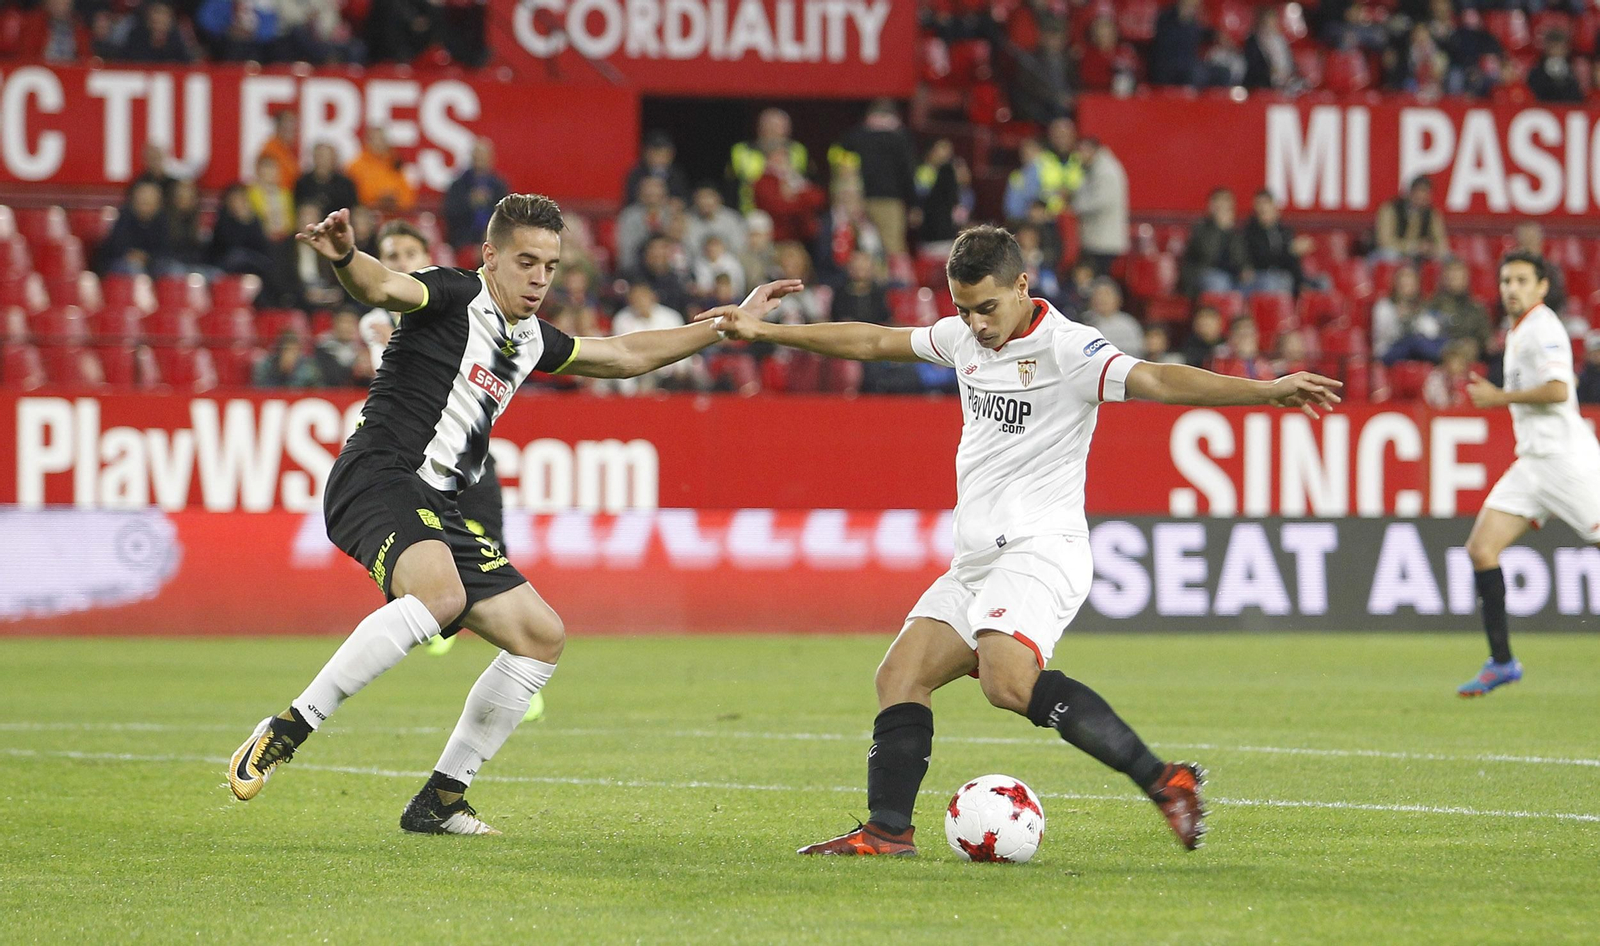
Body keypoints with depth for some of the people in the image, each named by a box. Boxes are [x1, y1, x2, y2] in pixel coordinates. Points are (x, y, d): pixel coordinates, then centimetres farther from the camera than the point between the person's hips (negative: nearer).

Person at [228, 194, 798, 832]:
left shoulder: (531, 340, 20)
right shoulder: (453, 296, -5)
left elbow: (625, 356, 34)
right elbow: (384, 288, -26)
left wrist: (732, 324, 36)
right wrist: (345, 259, -50)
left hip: (438, 509, 9)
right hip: (377, 479, -9)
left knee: (542, 636, 6)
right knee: (439, 594, -36)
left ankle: (439, 801, 12)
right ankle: (283, 733, -34)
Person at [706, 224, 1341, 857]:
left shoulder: (1066, 348, -13)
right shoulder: (964, 337, 13)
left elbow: (1154, 380, -25)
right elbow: (874, 342, 25)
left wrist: (1266, 392, -39)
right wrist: (765, 332, 30)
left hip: (1039, 549, -9)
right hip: (977, 562, 9)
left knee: (1008, 679, -29)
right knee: (900, 677, 3)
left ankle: (1164, 781, -29)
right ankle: (888, 831, 8)